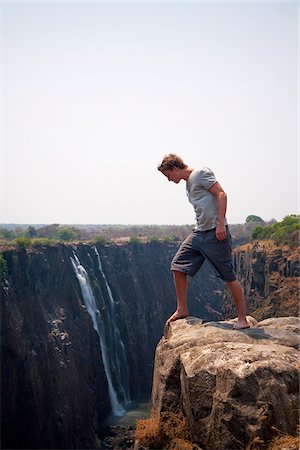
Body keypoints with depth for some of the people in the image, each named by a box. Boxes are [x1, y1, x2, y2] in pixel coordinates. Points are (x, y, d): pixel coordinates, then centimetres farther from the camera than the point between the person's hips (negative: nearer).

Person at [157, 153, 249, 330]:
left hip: (215, 232, -9)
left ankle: (242, 319, 4)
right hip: (199, 233, 9)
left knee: (229, 277, -4)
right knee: (178, 265, 5)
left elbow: (221, 194, -14)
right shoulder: (188, 183, 21)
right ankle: (182, 309, 16)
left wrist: (220, 224, -21)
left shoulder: (201, 173, -6)